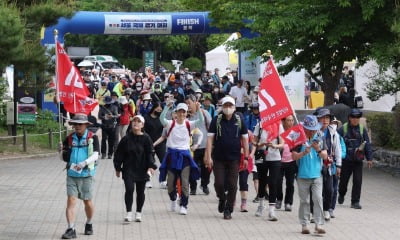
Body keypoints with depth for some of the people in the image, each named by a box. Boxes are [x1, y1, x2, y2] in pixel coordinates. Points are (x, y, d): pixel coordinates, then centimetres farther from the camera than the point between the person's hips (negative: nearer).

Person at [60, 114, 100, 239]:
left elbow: (95, 155, -11)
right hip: (72, 174, 2)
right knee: (71, 200, -8)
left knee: (87, 201, 9)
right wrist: (63, 152, -10)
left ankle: (89, 224, 33)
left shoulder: (92, 138, -2)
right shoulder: (69, 138, 7)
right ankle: (71, 229, -10)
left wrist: (84, 163, -26)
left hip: (86, 174, -2)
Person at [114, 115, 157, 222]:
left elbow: (149, 154, -3)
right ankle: (129, 212, -7)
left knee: (140, 191, 8)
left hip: (141, 169, 0)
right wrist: (118, 168, 6)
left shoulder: (146, 139, -2)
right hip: (128, 169, 0)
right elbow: (119, 154, 6)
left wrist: (151, 166, -16)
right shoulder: (126, 139, 0)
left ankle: (138, 213, 21)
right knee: (129, 189, -12)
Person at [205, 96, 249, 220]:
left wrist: (246, 157, 1)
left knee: (232, 185, 1)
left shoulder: (240, 120, 1)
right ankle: (222, 199, 29)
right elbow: (210, 138, -3)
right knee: (219, 183, -2)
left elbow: (245, 138, 4)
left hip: (234, 158, 0)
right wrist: (208, 156, -10)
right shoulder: (216, 120, -2)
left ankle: (228, 210, 11)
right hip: (218, 158, 0)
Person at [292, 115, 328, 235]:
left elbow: (325, 156, 5)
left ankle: (319, 225, -6)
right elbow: (294, 156, -7)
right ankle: (304, 225, 11)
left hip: (317, 175, 2)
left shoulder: (319, 138, 6)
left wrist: (318, 150, -14)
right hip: (303, 175, -2)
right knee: (304, 201, 4)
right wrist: (304, 153, -23)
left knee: (318, 199, -7)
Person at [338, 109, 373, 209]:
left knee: (358, 181, -3)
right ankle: (341, 195, 39)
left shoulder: (362, 129, 2)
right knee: (344, 179, 12)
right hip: (346, 160, -1)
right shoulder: (343, 129, -5)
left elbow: (367, 144, 5)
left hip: (358, 160, 1)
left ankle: (355, 202, 5)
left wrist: (369, 158, 2)